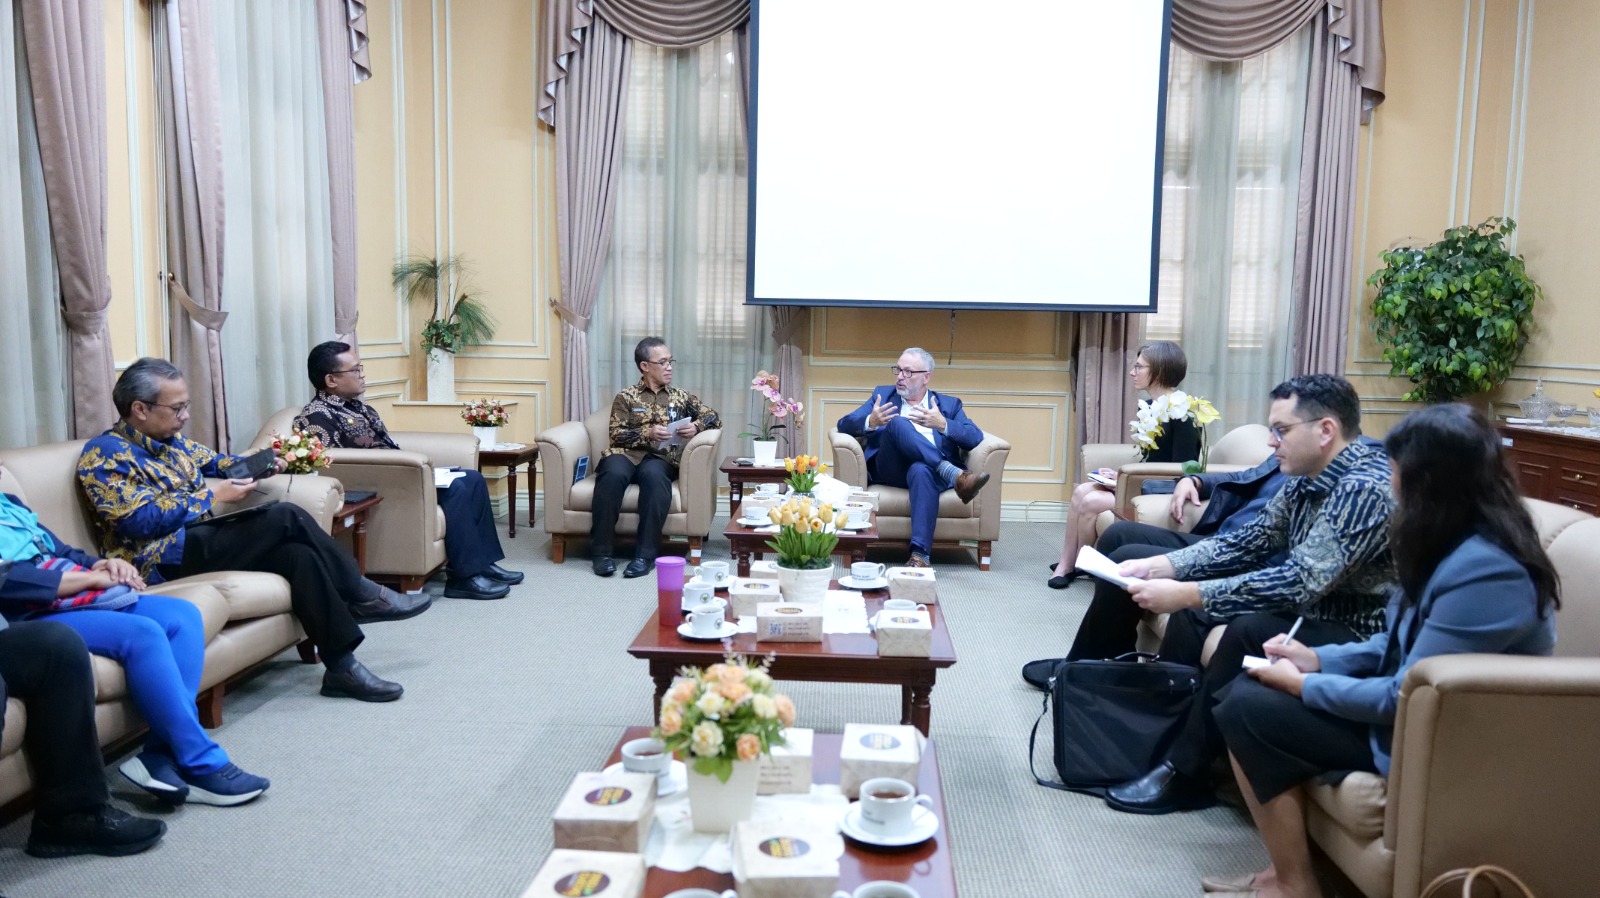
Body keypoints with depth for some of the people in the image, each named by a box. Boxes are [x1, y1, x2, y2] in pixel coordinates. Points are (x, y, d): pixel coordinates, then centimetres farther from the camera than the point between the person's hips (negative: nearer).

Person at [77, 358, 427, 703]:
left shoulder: (170, 438, 16)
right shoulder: (104, 454, -9)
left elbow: (211, 461, 31)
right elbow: (139, 520, -20)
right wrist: (214, 497, -18)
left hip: (205, 538, 9)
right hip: (165, 560, -9)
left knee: (296, 552, -20)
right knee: (286, 517, -23)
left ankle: (343, 666, -19)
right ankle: (361, 596, -10)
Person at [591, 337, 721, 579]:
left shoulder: (681, 397, 21)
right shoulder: (626, 397, 14)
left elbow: (714, 417, 16)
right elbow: (617, 435, 3)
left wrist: (695, 426, -5)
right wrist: (648, 433, -13)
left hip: (661, 459, 1)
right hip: (626, 454, -1)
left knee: (654, 474, -38)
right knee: (613, 473, -37)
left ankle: (646, 554, -34)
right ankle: (602, 551, -28)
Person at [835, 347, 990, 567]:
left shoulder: (949, 404, 21)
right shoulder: (882, 395, 23)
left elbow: (976, 438, 4)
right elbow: (844, 425, 11)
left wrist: (943, 424, -13)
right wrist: (870, 422, -12)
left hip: (928, 467, -1)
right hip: (890, 470, 1)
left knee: (921, 470, -39)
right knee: (897, 423, -30)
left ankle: (920, 553, -46)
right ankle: (955, 475, -41)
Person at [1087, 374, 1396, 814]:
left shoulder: (1364, 488, -26)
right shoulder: (1307, 478, 1)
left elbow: (1302, 581, -33)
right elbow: (1250, 540, 4)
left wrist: (1187, 594, -33)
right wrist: (1160, 566, -8)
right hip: (1314, 609, 10)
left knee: (1249, 631, -30)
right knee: (1193, 610, 6)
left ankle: (1185, 773, -15)